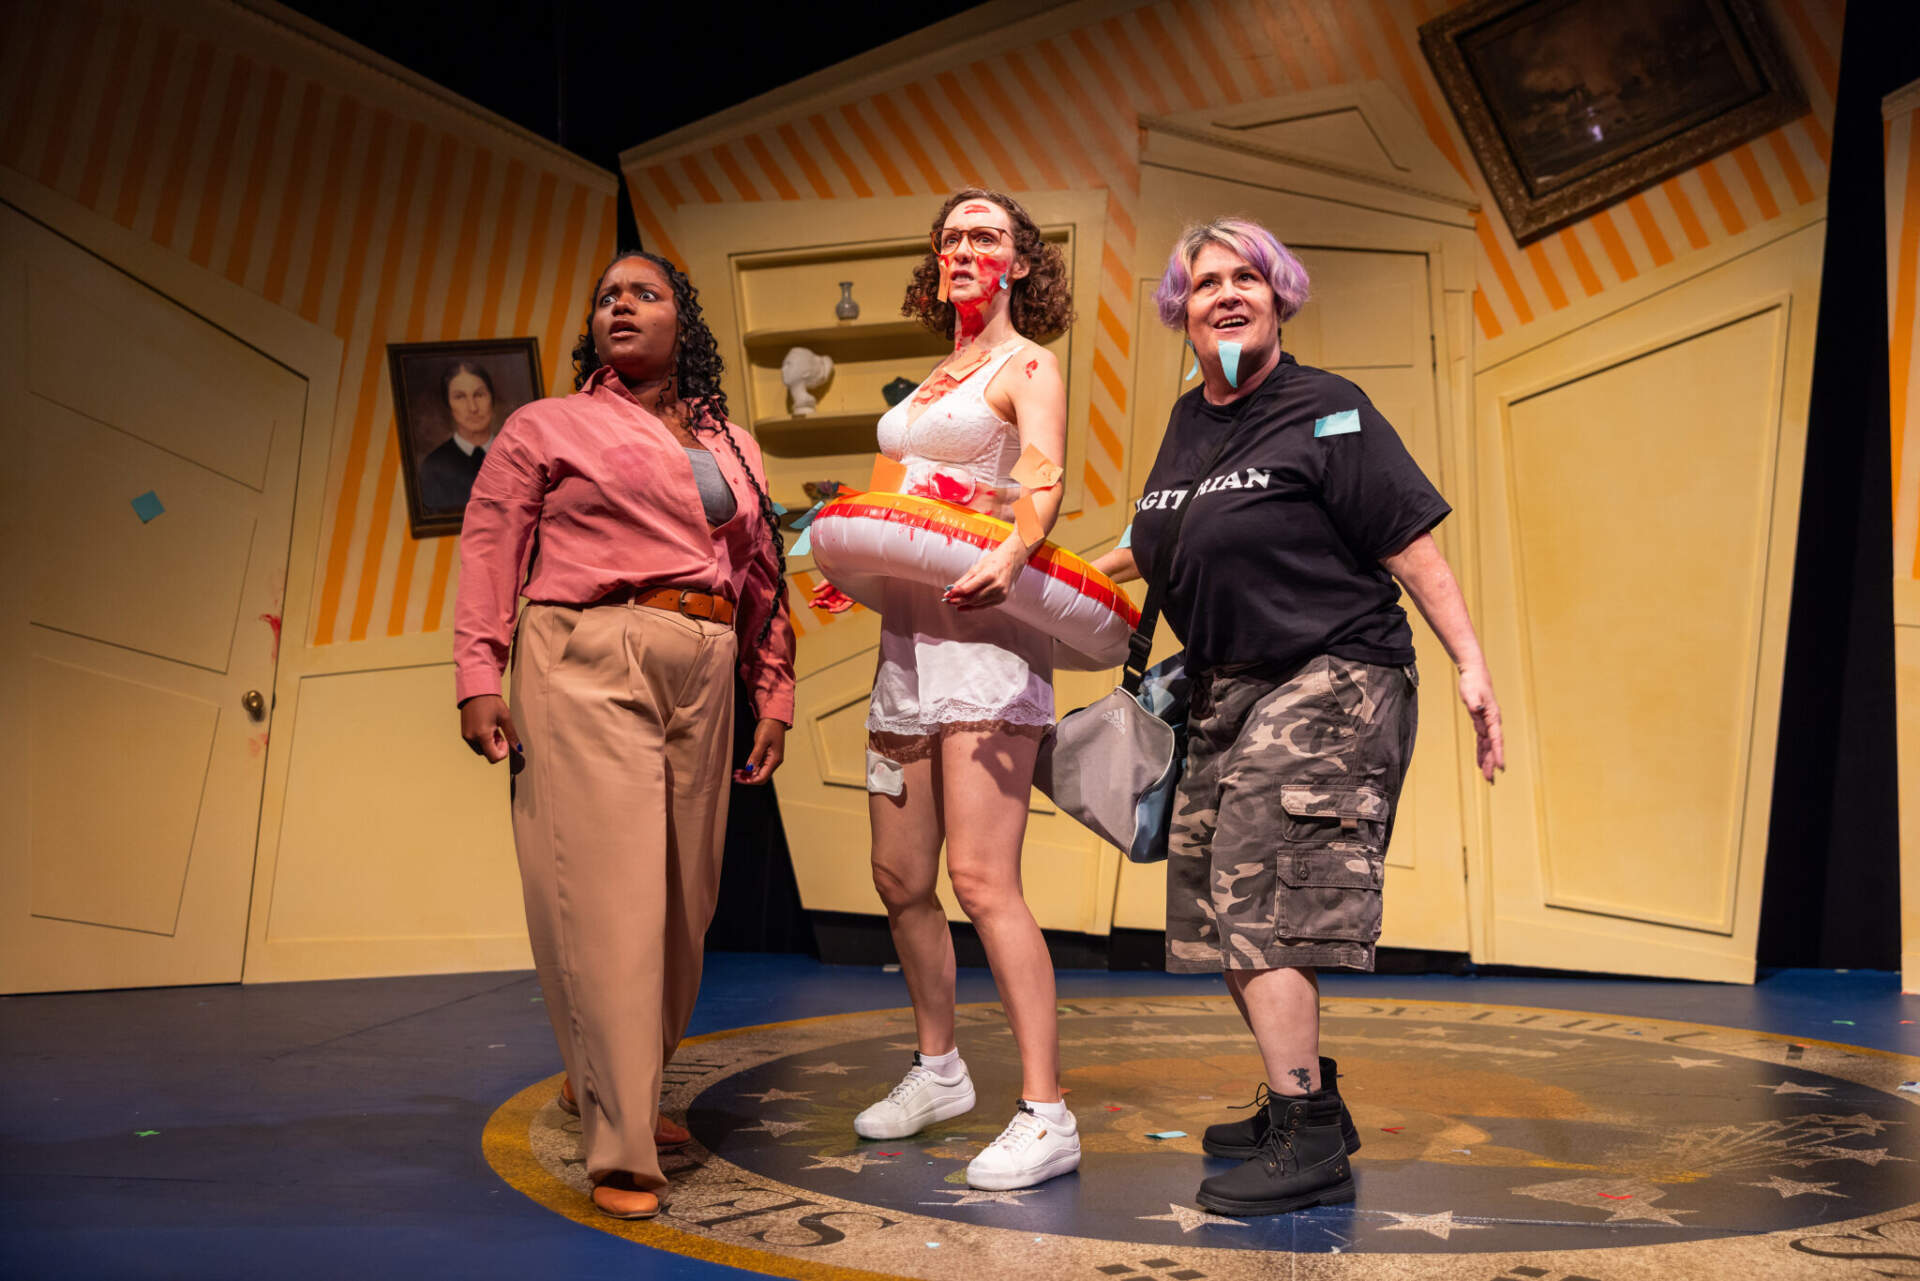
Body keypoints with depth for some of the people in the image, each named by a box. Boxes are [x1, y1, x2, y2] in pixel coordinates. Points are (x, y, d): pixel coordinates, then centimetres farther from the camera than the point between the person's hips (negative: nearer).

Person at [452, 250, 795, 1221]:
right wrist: (478, 680, -8)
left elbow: (763, 582, 19)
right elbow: (488, 553, 2)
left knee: (681, 896, 6)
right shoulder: (546, 428, 9)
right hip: (585, 668, -5)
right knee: (607, 894, -10)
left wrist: (774, 699, 14)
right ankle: (620, 1151, -5)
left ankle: (615, 1086, 27)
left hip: (702, 680, 5)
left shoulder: (734, 449, 20)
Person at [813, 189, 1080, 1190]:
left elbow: (1044, 485, -19)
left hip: (984, 634, -8)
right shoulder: (931, 383, 23)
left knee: (981, 878, -15)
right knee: (899, 876, 10)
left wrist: (1008, 556, -38)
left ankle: (1045, 1115, -10)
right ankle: (937, 1069, 28)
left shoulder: (1028, 367, 0)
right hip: (906, 639, 8)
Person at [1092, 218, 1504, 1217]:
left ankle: (1309, 1147, -6)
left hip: (1329, 685, -8)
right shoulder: (1188, 421, 14)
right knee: (1217, 915, 11)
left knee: (1261, 909, -14)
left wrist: (1472, 666, -14)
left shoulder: (1325, 412, -7)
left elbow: (1409, 544, -10)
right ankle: (1305, 1101, 28)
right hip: (1227, 693, 8)